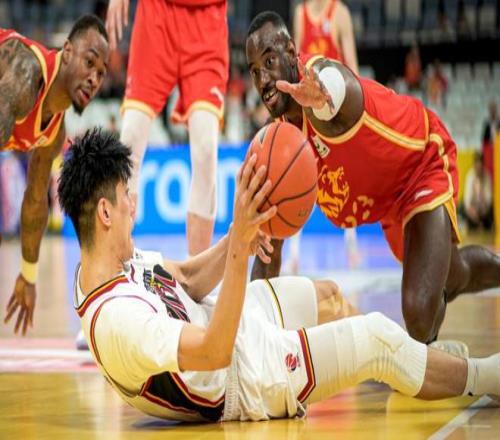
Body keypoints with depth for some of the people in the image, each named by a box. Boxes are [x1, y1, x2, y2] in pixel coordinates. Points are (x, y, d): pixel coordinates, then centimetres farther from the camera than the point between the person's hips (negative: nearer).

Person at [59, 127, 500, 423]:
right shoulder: (114, 319, -40)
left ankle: (426, 357, 50)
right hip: (247, 378, -10)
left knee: (324, 294, 26)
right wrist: (239, 249, -51)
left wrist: (235, 240, -18)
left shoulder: (111, 261, -11)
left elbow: (187, 281, 1)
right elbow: (216, 352, -45)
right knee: (379, 337, -8)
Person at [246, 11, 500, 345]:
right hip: (389, 199, 7)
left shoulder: (324, 74, -36)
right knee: (454, 273, 32)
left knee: (421, 316, -23)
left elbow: (334, 86, -66)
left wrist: (321, 98, -90)